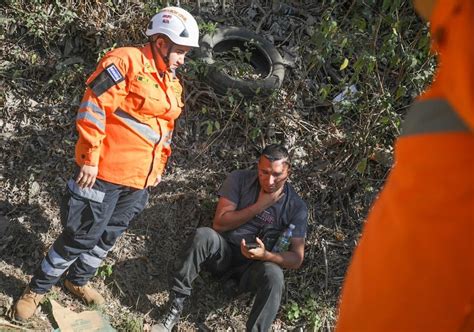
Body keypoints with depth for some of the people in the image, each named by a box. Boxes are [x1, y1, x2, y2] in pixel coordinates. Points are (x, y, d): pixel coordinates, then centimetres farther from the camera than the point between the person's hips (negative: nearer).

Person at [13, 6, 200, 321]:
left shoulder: (173, 85, 15)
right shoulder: (125, 60, -11)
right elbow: (93, 107, -16)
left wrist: (158, 168, 22)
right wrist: (90, 158, -18)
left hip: (140, 180, 8)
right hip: (105, 172, -7)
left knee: (109, 235, 17)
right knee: (82, 235, -1)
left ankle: (78, 280, 37)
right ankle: (37, 289, 18)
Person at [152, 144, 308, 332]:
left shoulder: (296, 207, -7)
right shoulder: (239, 179, -5)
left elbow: (297, 258, -10)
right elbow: (219, 223, -12)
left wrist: (266, 255, -30)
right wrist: (260, 205, -18)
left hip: (255, 265, -1)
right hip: (223, 252, 1)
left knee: (274, 274, -35)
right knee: (203, 235, -32)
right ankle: (175, 308, -26)